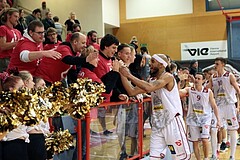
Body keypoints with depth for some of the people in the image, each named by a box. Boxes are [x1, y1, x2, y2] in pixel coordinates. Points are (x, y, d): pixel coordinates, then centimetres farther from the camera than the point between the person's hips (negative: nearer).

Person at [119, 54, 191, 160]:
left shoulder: (168, 77, -12)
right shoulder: (152, 81, 12)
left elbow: (149, 88, -28)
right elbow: (132, 92, 5)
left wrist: (129, 75, -23)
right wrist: (122, 74, -2)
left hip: (172, 123, -7)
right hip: (157, 125, 7)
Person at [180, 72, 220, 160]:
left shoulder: (208, 91, -2)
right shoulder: (189, 90, -1)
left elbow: (214, 106, 3)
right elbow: (179, 92, -20)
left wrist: (218, 119, 0)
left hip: (205, 118, -1)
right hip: (192, 118, 2)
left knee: (204, 140, -16)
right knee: (195, 142, 5)